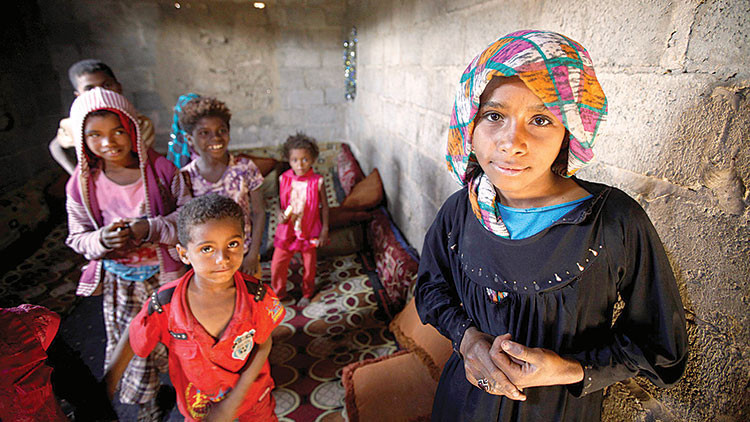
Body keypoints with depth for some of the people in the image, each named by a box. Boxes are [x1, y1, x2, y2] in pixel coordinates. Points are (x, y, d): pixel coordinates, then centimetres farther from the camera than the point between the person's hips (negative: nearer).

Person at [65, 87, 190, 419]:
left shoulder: (159, 168, -13)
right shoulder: (82, 184, -8)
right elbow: (77, 237, 0)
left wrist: (147, 229, -25)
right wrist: (101, 240, -23)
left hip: (166, 273, -1)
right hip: (119, 281, 2)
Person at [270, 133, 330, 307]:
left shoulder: (317, 181, -15)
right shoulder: (284, 179, -8)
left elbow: (324, 206, -5)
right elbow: (280, 201, 5)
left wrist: (324, 230, -5)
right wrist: (280, 214, -16)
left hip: (309, 231, -1)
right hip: (287, 229, 2)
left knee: (309, 265, 15)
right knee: (277, 264, 7)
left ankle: (307, 294, 41)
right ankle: (278, 293, 35)